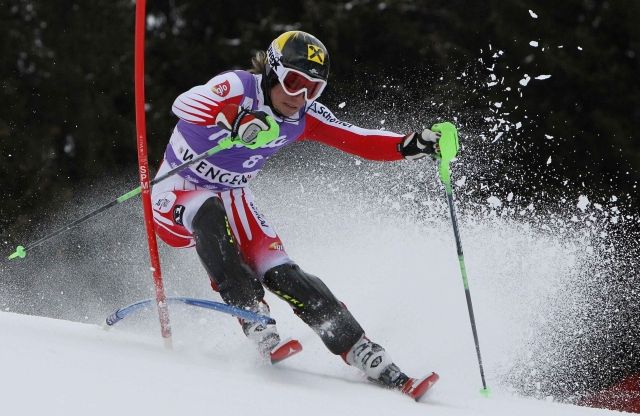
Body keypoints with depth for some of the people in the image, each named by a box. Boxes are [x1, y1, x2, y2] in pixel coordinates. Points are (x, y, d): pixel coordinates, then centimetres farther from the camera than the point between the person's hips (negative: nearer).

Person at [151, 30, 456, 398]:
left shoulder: (304, 116, -8)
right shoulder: (237, 88, -27)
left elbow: (359, 141, -7)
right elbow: (184, 105, -46)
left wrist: (413, 144, -26)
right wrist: (235, 121, -66)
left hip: (233, 200, 5)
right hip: (177, 195, -4)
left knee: (284, 276, -13)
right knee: (209, 213, -39)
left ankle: (368, 358, -10)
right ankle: (256, 325, -34)